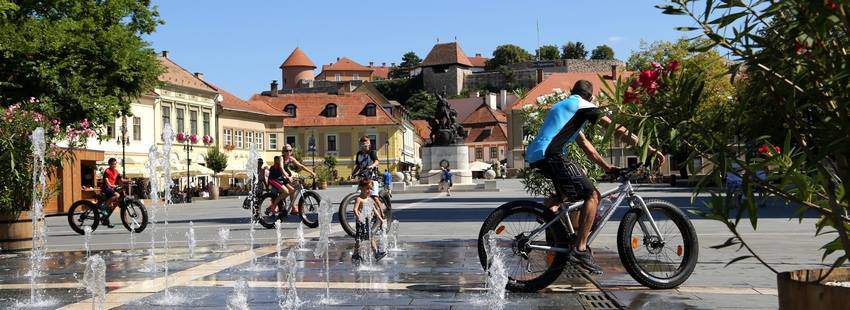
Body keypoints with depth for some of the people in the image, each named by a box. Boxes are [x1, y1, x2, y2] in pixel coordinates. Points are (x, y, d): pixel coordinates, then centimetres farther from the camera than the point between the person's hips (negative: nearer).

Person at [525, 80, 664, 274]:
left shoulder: (564, 106, 31)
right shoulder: (583, 105, 4)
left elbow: (586, 146, 31)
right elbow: (617, 130, -1)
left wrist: (607, 167, 29)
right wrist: (649, 150, 0)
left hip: (534, 155, 10)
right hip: (549, 155, -10)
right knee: (592, 195, -8)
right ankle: (580, 250, -11)